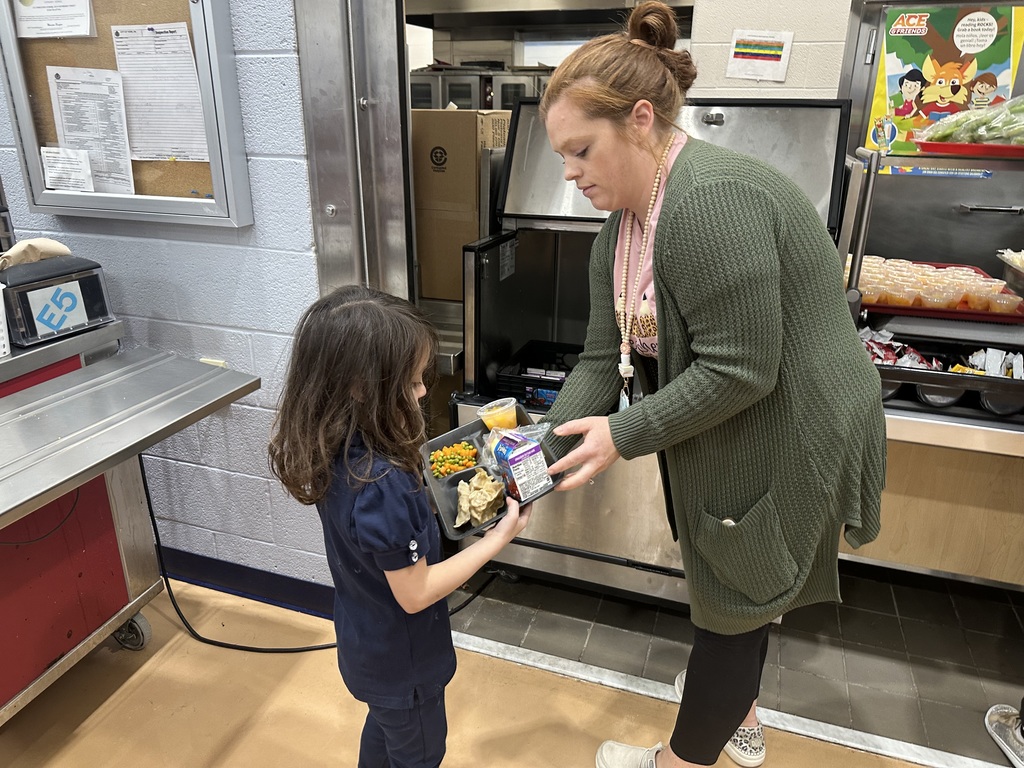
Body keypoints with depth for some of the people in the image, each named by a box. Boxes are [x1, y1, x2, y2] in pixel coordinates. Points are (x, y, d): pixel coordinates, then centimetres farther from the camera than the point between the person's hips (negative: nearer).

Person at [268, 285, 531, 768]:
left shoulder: (332, 451, -14)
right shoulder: (383, 485, -40)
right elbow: (416, 593, -28)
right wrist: (497, 539, -23)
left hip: (363, 644, 7)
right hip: (402, 659, -7)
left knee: (384, 727, 33)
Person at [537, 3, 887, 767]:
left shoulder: (714, 201, -29)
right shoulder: (623, 226, 2)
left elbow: (739, 370, -29)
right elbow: (603, 357, 0)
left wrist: (624, 433, -21)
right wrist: (550, 446, -9)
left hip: (782, 441, -9)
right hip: (727, 438, 9)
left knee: (734, 602, 9)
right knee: (734, 585, 24)